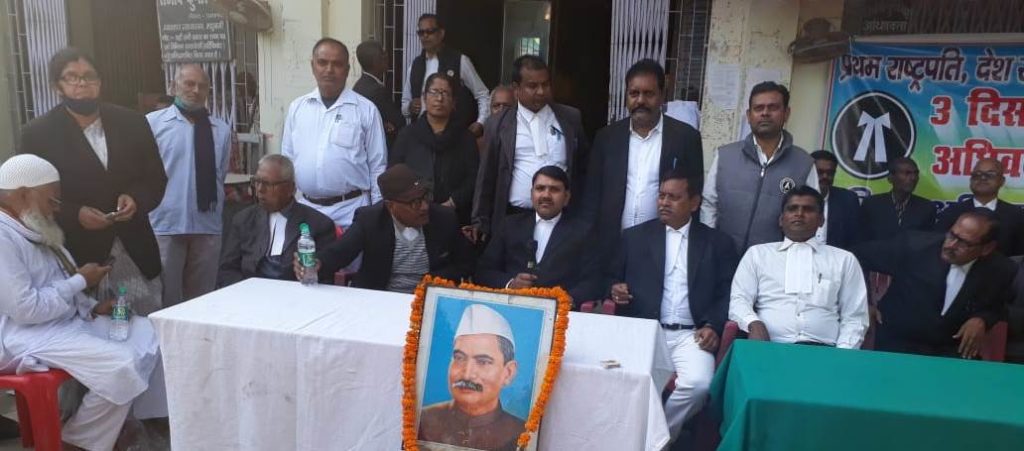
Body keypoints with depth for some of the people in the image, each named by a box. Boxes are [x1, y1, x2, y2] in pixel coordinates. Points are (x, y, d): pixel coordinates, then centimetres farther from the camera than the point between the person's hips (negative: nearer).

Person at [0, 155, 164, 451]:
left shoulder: (36, 229, 13)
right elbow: (24, 309, -25)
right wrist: (80, 281, -15)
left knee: (147, 332, 2)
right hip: (28, 335, -10)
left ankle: (120, 419, 10)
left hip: (71, 318, 10)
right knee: (121, 364, -25)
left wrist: (93, 307, 2)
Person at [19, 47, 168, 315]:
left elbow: (156, 179, 8)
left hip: (135, 251, 3)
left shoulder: (133, 123, 5)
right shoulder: (37, 133, -2)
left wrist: (136, 199, -12)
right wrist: (74, 215, -18)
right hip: (78, 256, -2)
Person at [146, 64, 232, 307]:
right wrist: (145, 211, -1)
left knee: (203, 297, 13)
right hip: (165, 225, -3)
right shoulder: (153, 123, -1)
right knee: (166, 299, 4)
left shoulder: (222, 129, 8)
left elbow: (221, 177, 11)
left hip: (208, 226, 3)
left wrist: (215, 211, 9)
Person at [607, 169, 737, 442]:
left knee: (698, 383, -28)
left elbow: (728, 293, 7)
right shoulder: (634, 236, 14)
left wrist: (713, 326, -9)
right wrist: (615, 290, -9)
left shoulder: (718, 243, 12)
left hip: (690, 335, 0)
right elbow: (613, 280, 14)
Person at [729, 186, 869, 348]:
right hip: (769, 348, -1)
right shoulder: (757, 253, 16)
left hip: (822, 349, 1)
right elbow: (739, 300, 6)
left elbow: (854, 318, 12)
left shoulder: (844, 259, 17)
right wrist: (754, 323, -15)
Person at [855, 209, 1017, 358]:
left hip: (951, 352, 3)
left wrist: (982, 320, -9)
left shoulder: (1001, 270, -8)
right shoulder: (915, 244, -16)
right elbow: (858, 256, -4)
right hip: (896, 345, -3)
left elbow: (999, 308, 13)